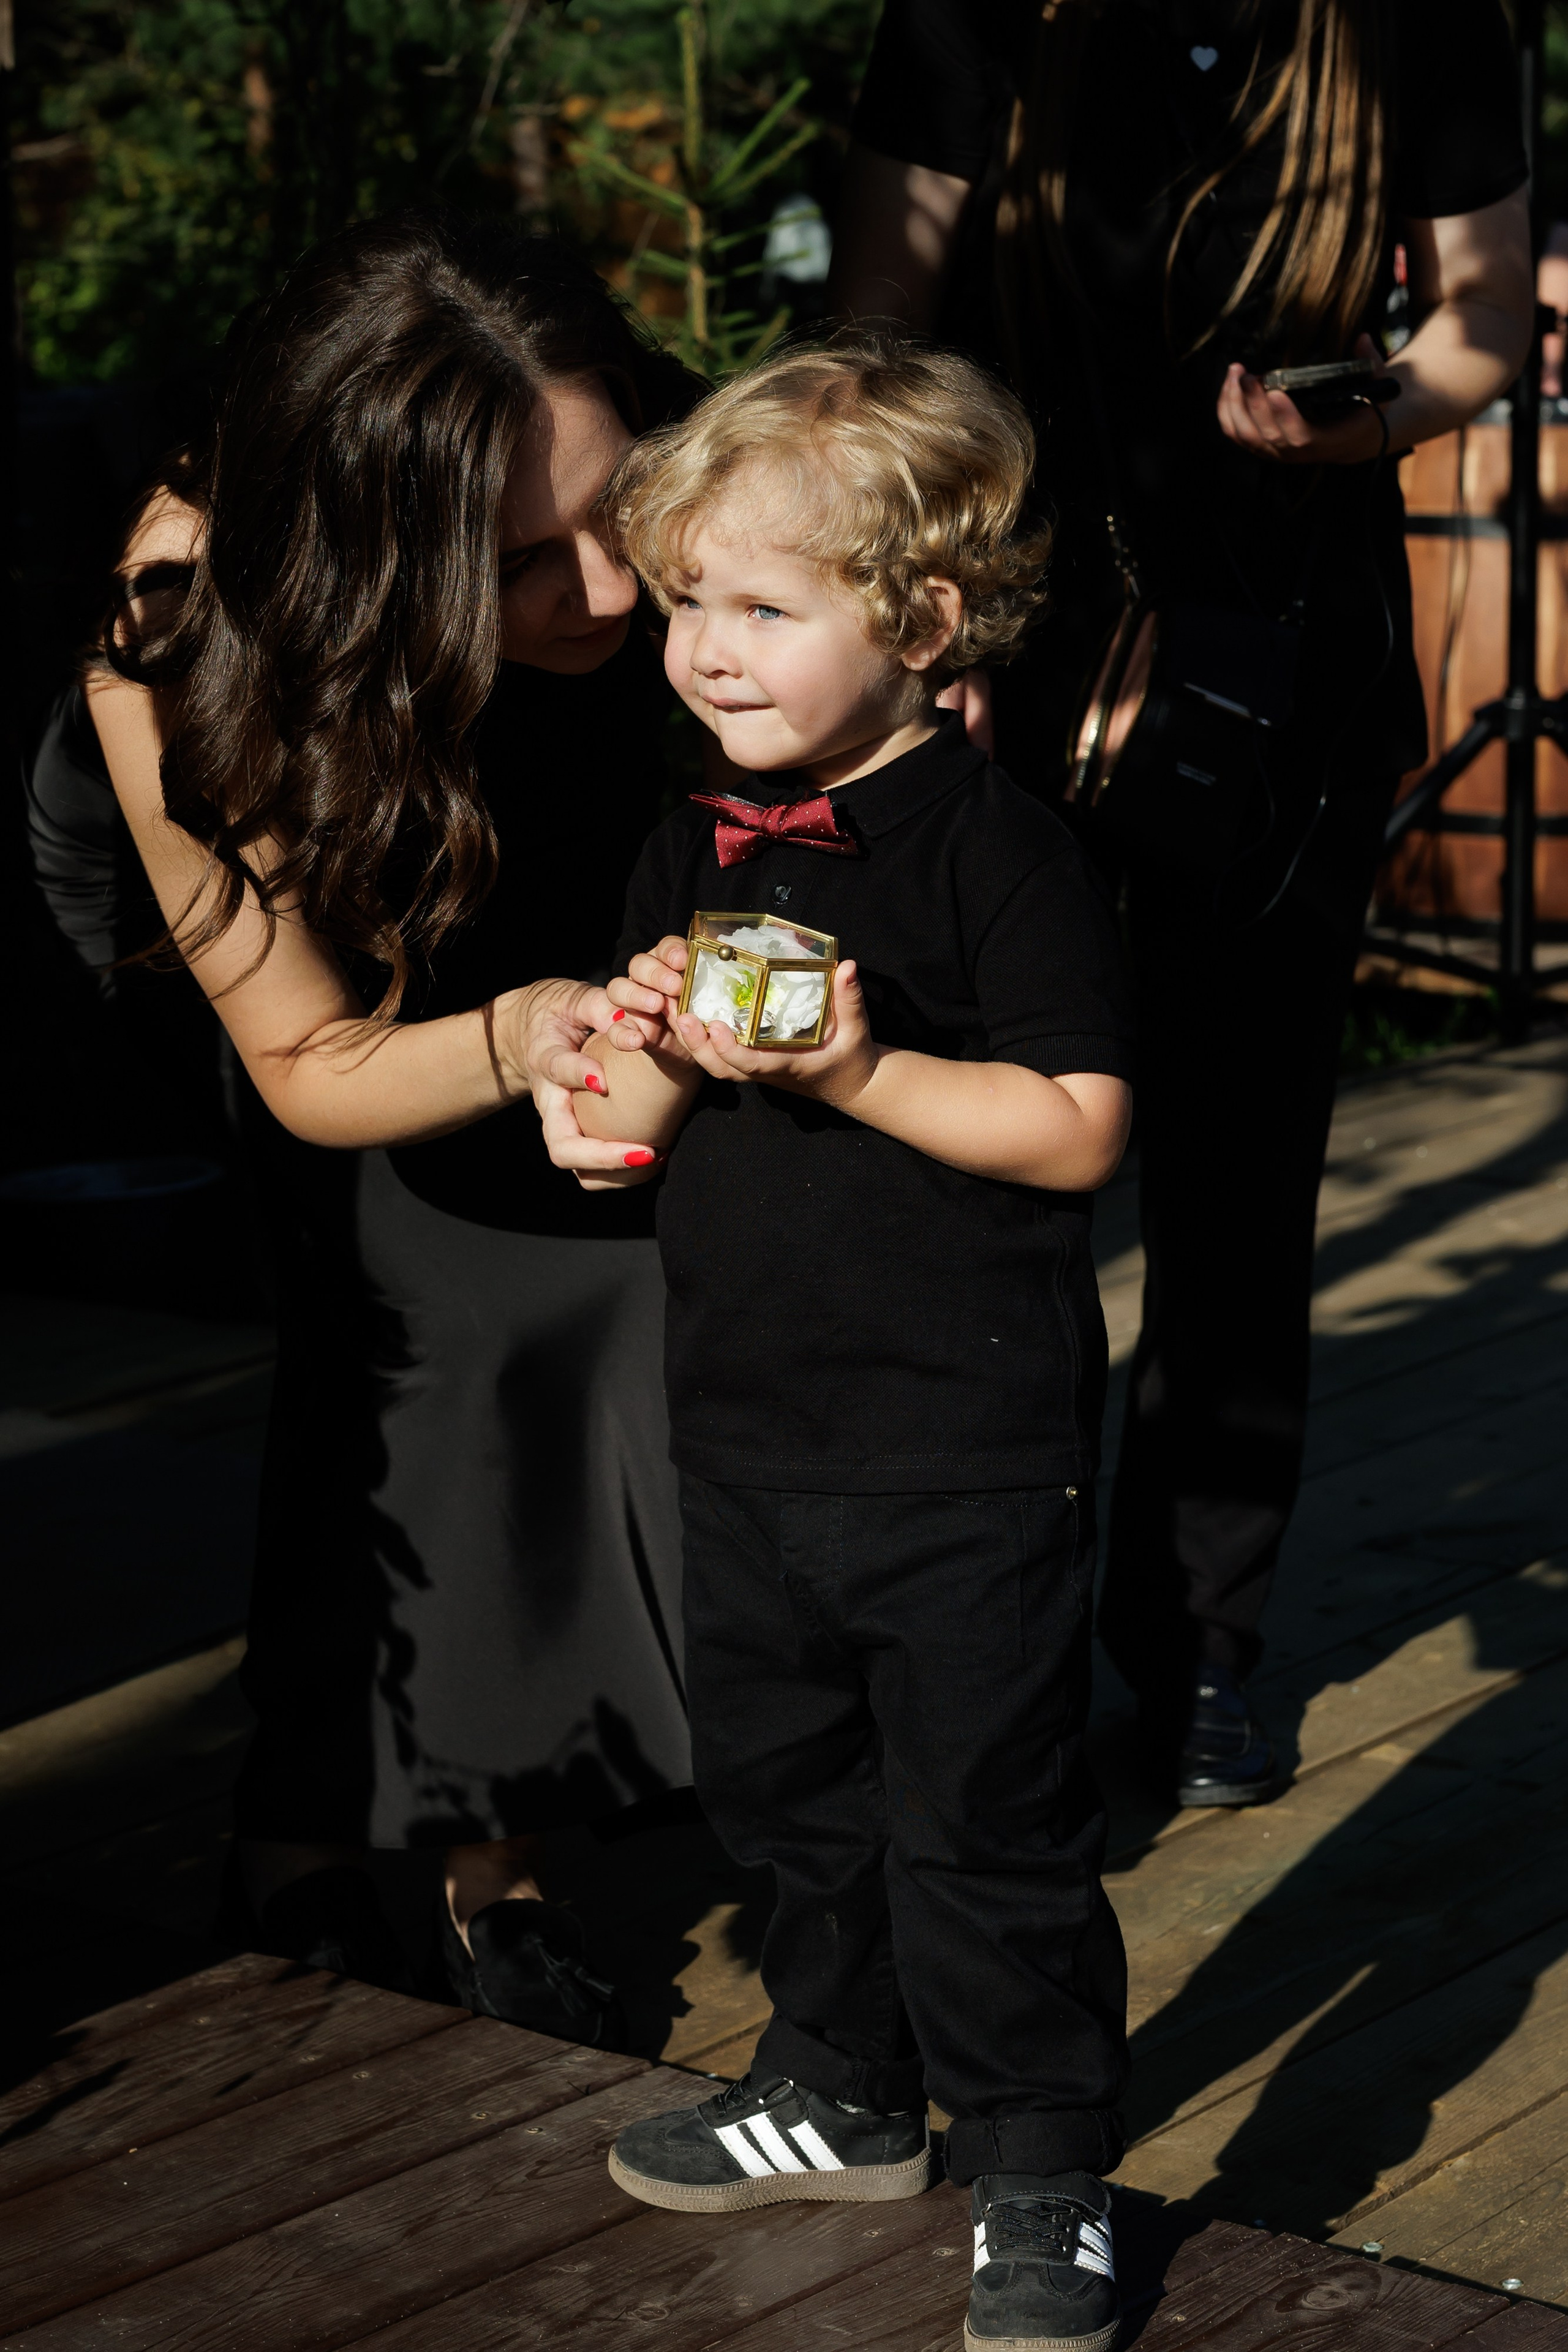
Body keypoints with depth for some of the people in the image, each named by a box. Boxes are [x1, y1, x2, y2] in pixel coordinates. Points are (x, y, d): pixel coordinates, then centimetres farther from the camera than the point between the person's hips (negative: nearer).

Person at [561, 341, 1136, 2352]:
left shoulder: (990, 850, -14)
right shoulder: (695, 854, 7)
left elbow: (1081, 1129, -18)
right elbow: (626, 1136, 12)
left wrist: (859, 1072, -26)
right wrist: (649, 1051, -10)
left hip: (966, 1447, -7)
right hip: (748, 1430, 8)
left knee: (981, 1814, 0)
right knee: (783, 1774, 20)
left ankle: (1042, 2171, 15)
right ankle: (844, 2094, 39)